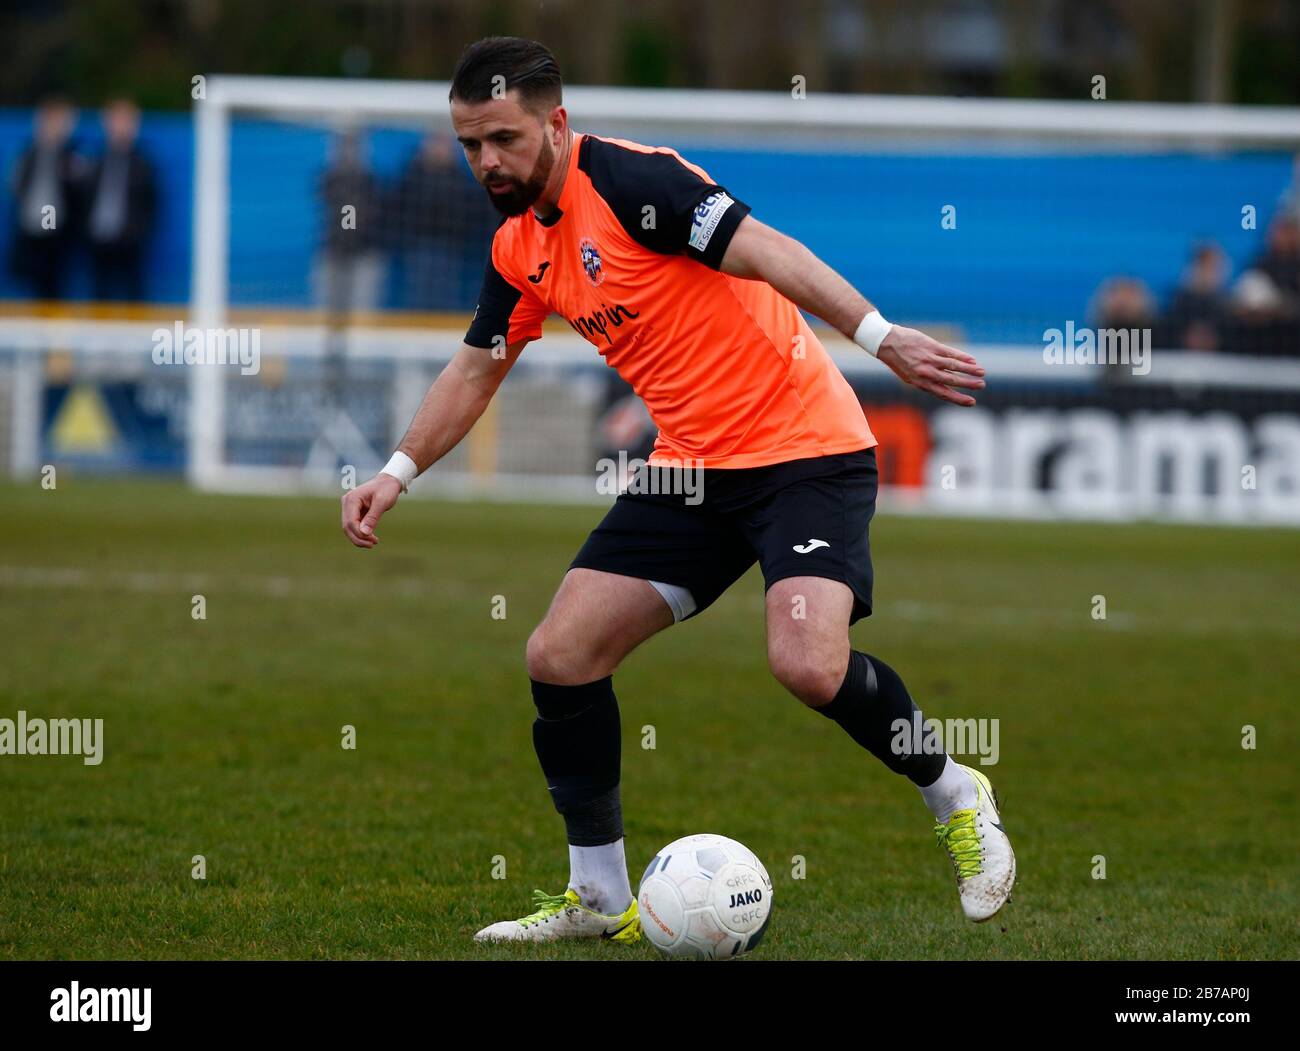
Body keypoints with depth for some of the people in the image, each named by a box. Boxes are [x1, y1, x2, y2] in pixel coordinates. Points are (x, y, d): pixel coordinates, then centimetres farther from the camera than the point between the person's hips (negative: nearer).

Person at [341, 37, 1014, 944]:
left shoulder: (629, 181, -17)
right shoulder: (519, 248, 8)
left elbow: (768, 252, -25)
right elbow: (477, 368, 22)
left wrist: (883, 338, -34)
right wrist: (397, 475, 14)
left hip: (804, 447, -8)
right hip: (692, 467, 8)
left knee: (808, 665, -27)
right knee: (560, 655, -2)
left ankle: (955, 797, 2)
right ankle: (599, 897, 12)